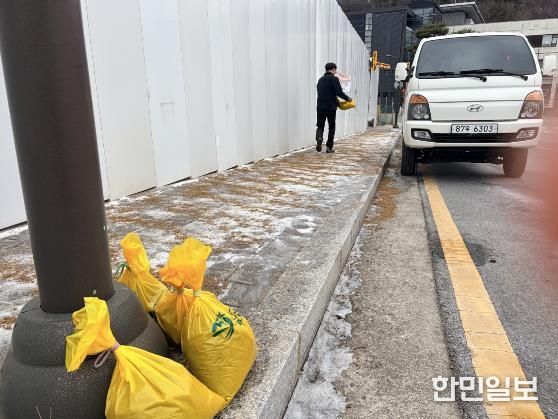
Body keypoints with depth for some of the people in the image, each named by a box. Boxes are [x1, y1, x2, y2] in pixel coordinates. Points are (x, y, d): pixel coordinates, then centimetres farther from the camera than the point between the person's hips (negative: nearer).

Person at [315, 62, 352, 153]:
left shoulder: (320, 79, 13)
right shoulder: (334, 78, -6)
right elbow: (339, 92, -15)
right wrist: (347, 99, 1)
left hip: (320, 107, 4)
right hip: (331, 107, -4)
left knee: (320, 126, 10)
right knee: (331, 127, 9)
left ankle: (319, 137, -22)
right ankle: (329, 147, 10)